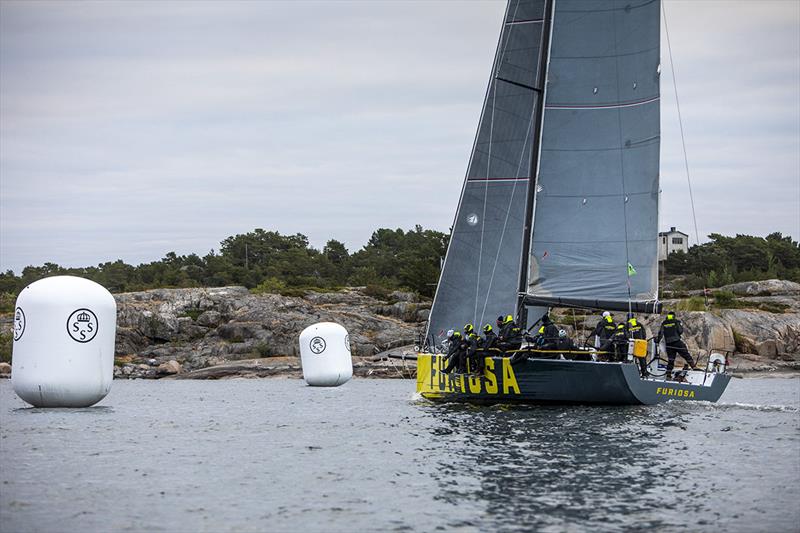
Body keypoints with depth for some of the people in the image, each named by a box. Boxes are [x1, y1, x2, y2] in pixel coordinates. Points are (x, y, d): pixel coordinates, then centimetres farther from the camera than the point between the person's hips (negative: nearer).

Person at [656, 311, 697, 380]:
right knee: (686, 355, 3)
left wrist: (657, 341, 4)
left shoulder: (663, 324, 9)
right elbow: (680, 331, -4)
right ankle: (694, 367, -1)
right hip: (677, 342, -3)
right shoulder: (676, 322, 1)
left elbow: (660, 333, 2)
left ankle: (668, 374, 2)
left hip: (668, 344, 3)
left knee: (670, 360, 6)